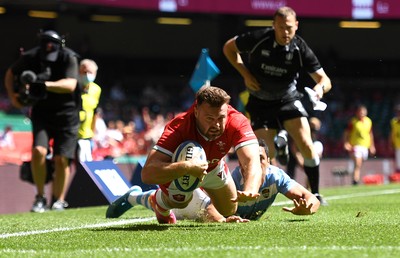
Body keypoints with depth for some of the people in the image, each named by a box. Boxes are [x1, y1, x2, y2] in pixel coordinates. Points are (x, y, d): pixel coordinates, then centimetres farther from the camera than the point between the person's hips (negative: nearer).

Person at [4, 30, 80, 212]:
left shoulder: (68, 58, -19)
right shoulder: (30, 57, -10)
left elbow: (70, 84, -34)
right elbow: (10, 74, 9)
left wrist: (45, 85, -47)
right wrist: (12, 95, -5)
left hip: (66, 114, -2)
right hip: (42, 113, 2)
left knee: (61, 159, -4)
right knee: (38, 151, -18)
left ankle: (59, 201, 13)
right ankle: (40, 197, -3)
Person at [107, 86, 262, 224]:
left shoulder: (237, 122, -41)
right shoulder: (178, 128, -47)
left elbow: (252, 162, -53)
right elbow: (147, 174, -56)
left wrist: (250, 190, -75)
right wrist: (186, 167, -71)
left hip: (213, 167, 3)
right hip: (179, 166, -3)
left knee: (229, 212, 14)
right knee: (178, 202, -16)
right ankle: (159, 201, 23)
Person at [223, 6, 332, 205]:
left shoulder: (300, 49, -16)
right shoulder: (258, 39, -19)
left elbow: (325, 80, -14)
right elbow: (229, 47, -1)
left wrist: (320, 87, -39)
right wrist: (245, 73, -12)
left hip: (288, 100, 1)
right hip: (260, 104, -1)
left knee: (306, 146, -14)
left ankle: (315, 194, 0)